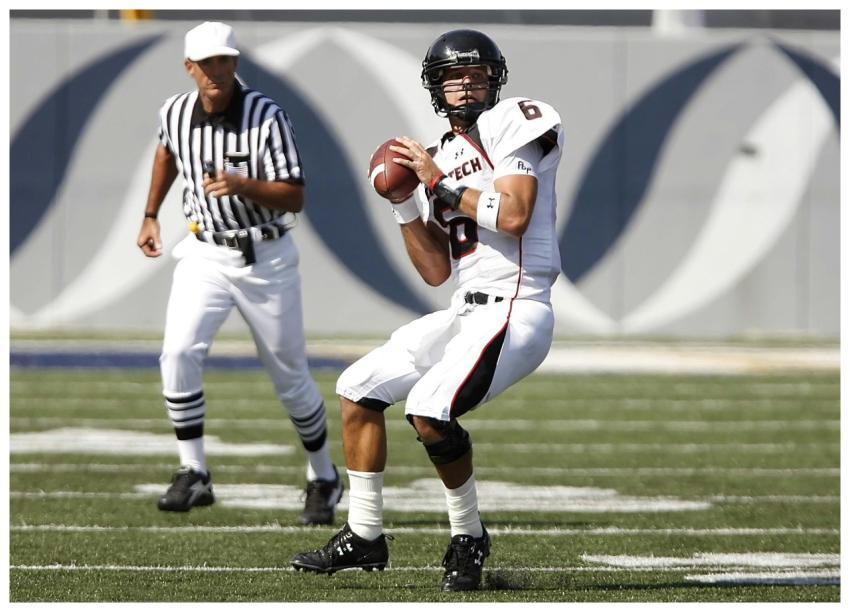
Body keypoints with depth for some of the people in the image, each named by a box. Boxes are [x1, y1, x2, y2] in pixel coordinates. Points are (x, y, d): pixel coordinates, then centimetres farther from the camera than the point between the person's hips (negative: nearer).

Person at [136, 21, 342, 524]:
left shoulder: (267, 118, -18)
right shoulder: (176, 113, -4)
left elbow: (295, 199, -20)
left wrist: (242, 186, -36)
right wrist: (151, 215, 21)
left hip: (266, 257, -3)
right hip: (204, 255, 3)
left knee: (290, 375, 8)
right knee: (180, 354, -20)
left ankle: (324, 478, 29)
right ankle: (194, 475, -12)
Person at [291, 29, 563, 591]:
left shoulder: (510, 124, -4)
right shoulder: (441, 158, 17)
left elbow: (513, 216, -20)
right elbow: (436, 271, 13)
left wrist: (441, 185, -11)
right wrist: (405, 204, 3)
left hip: (515, 312, -9)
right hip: (465, 312, 9)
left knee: (430, 408, -27)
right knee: (359, 389, 13)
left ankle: (469, 538, -6)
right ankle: (364, 536, 22)